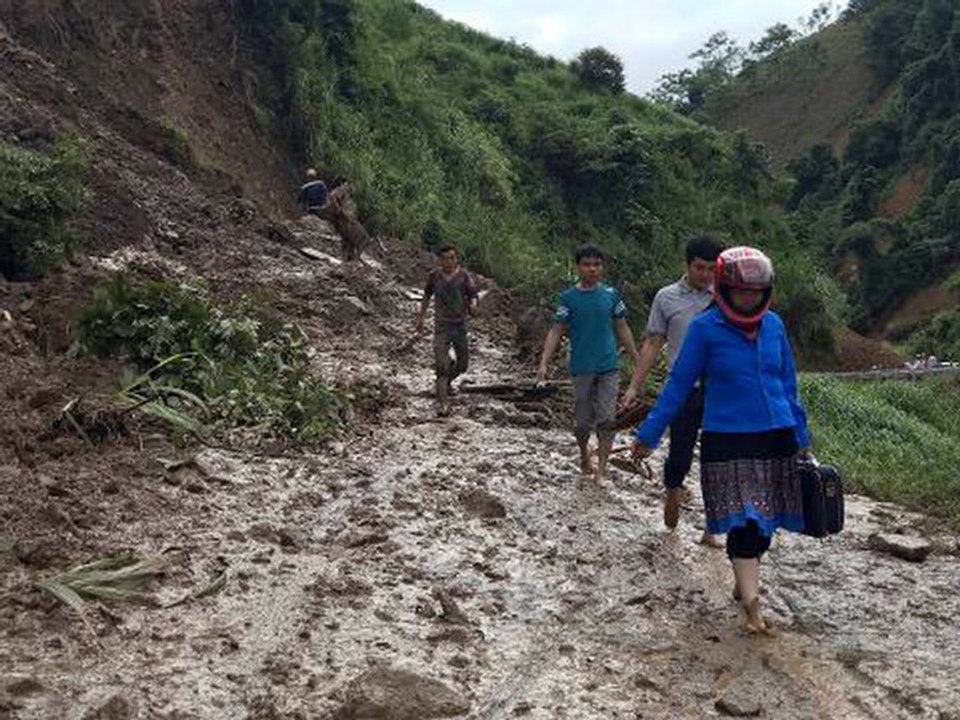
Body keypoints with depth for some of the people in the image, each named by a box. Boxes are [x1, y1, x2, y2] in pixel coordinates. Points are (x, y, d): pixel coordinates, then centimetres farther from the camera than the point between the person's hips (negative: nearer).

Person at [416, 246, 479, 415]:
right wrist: (421, 318, 19)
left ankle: (447, 380, 44)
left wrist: (473, 305, -31)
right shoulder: (434, 276, 1)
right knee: (441, 366, -12)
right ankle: (443, 403, -9)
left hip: (460, 325, 1)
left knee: (463, 364, 13)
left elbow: (473, 295, -7)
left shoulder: (464, 276, -4)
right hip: (441, 326, -1)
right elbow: (427, 296, 15)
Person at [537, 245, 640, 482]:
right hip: (582, 369, -1)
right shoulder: (569, 297, -3)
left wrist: (638, 359, 9)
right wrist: (544, 363, -13)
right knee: (583, 421, 9)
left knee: (607, 420, -5)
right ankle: (584, 455, 35)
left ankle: (601, 471, -1)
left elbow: (622, 329, 9)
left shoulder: (611, 294, 1)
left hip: (609, 367, 1)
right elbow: (556, 332, -4)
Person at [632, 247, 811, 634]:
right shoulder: (705, 328, -7)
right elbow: (679, 384, -2)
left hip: (776, 436, 4)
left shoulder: (774, 325, 4)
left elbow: (787, 383, 14)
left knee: (765, 520, 11)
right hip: (727, 441, -4)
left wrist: (801, 437, 19)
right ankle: (751, 602, -3)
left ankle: (745, 581, 30)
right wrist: (648, 434, -2)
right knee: (744, 522, -8)